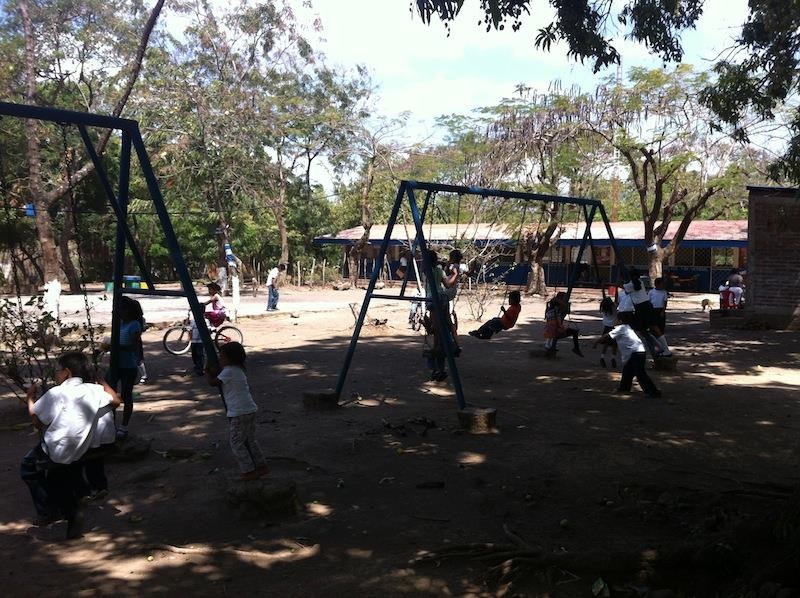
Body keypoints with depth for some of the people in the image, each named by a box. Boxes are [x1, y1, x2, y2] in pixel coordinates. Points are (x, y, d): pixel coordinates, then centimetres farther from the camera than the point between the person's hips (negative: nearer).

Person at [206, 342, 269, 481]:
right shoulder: (238, 369, 15)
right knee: (250, 440, 18)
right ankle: (261, 466, 19)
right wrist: (215, 372, 6)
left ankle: (248, 471, 2)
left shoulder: (229, 371, -14)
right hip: (250, 409, 9)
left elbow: (213, 382, -13)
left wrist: (207, 373, 5)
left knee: (237, 443, 1)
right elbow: (221, 381, 22)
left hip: (239, 413, -9)